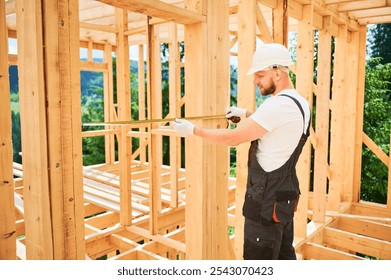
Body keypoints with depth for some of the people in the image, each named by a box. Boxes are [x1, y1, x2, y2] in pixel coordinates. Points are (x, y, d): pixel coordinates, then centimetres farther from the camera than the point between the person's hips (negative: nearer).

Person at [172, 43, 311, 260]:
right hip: (285, 194, 10)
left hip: (268, 199, -10)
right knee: (284, 254, 22)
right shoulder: (299, 102, 8)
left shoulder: (279, 105, -22)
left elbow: (233, 138, -20)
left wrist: (193, 130, -9)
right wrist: (247, 114, 20)